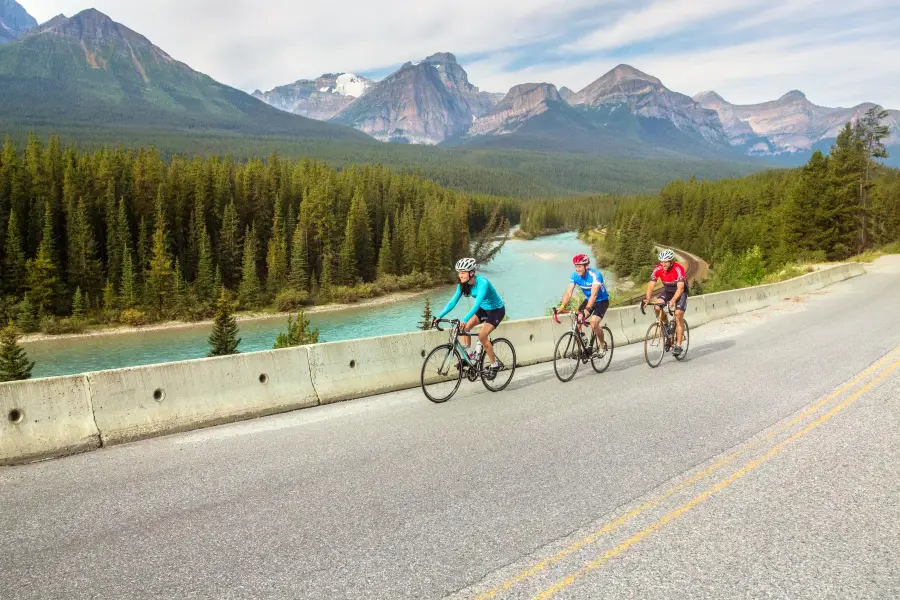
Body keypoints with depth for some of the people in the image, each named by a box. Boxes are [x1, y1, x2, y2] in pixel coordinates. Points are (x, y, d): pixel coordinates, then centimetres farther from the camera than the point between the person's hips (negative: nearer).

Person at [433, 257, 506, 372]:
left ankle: (494, 364, 0)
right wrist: (439, 316, -25)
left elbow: (477, 303, -44)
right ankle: (468, 355, 2)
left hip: (496, 310, -7)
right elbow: (453, 302, -13)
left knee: (482, 336, -17)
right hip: (483, 308, 7)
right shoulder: (463, 285, -12)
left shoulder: (482, 283, -33)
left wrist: (464, 320, -55)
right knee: (465, 327, -13)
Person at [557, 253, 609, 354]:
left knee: (593, 324, -23)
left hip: (602, 301, -5)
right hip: (588, 300, 5)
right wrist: (562, 306, -38)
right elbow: (568, 293, -21)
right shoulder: (575, 276, -15)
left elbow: (594, 294, -41)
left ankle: (603, 343, 6)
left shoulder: (595, 275, -30)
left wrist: (587, 309, -56)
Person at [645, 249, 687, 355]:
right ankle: (667, 325, 7)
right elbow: (651, 285, -22)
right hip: (667, 290, 4)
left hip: (680, 291, -4)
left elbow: (680, 288, -37)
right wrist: (648, 299, -39)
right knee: (657, 307, -21)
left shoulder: (678, 269, -31)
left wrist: (673, 301, -52)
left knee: (678, 315, -16)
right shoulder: (657, 269, -20)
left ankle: (678, 345, -10)